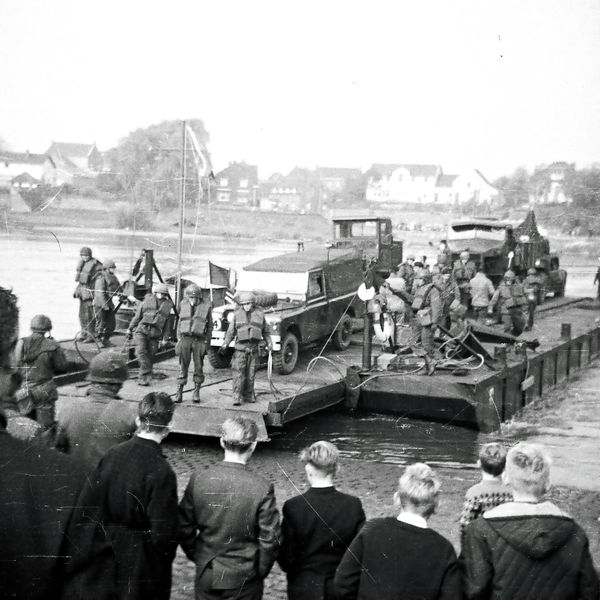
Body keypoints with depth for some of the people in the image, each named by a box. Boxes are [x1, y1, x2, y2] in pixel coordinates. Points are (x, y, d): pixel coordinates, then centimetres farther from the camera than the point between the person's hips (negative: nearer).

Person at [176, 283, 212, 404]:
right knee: (183, 367, 0)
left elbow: (210, 326, 3)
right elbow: (180, 323, 14)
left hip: (199, 340, -1)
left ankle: (196, 393, 13)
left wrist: (207, 342, -1)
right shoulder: (183, 305, 6)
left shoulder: (206, 306, -1)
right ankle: (179, 393, 2)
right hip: (185, 338, 1)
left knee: (198, 367, 3)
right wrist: (179, 339, 7)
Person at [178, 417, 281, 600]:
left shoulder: (198, 479, -10)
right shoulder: (262, 488, -18)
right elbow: (270, 539, -13)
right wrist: (260, 571, 3)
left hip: (206, 576, 3)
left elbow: (184, 528, -2)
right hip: (243, 581, -3)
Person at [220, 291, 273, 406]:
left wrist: (269, 343, 3)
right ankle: (237, 398, -11)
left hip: (253, 348, 2)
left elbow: (265, 331, 15)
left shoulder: (259, 314, 6)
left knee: (250, 374, 6)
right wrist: (225, 345, -2)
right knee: (238, 373, -9)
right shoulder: (237, 314, 2)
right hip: (240, 347, -2)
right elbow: (231, 332, 6)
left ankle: (248, 396, 16)